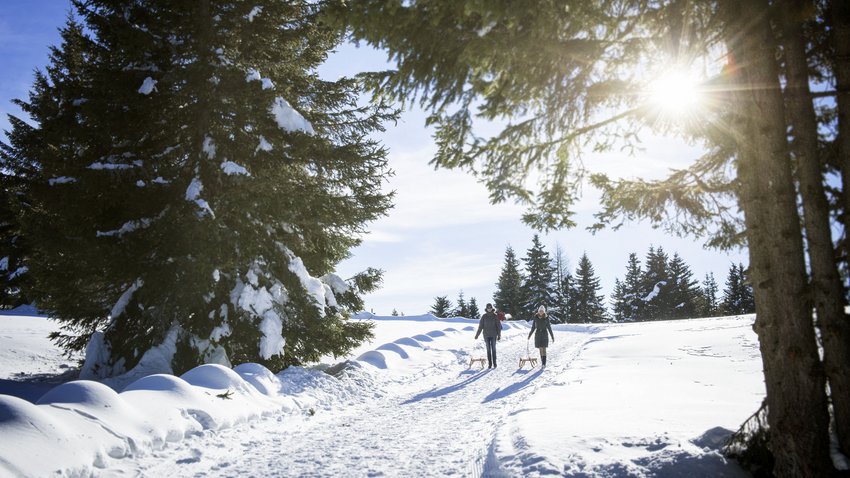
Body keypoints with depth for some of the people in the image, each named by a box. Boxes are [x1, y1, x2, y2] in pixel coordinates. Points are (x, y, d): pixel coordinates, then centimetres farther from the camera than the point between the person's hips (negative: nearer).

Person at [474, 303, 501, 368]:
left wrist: (499, 335, -2)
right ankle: (489, 364, 6)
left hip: (493, 335, -1)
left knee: (493, 349, 0)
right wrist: (477, 334, 3)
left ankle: (494, 363, 8)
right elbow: (480, 326, 4)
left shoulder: (495, 316, -1)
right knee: (488, 349, 3)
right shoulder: (484, 316, 1)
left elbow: (499, 326, 1)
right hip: (486, 335, 1)